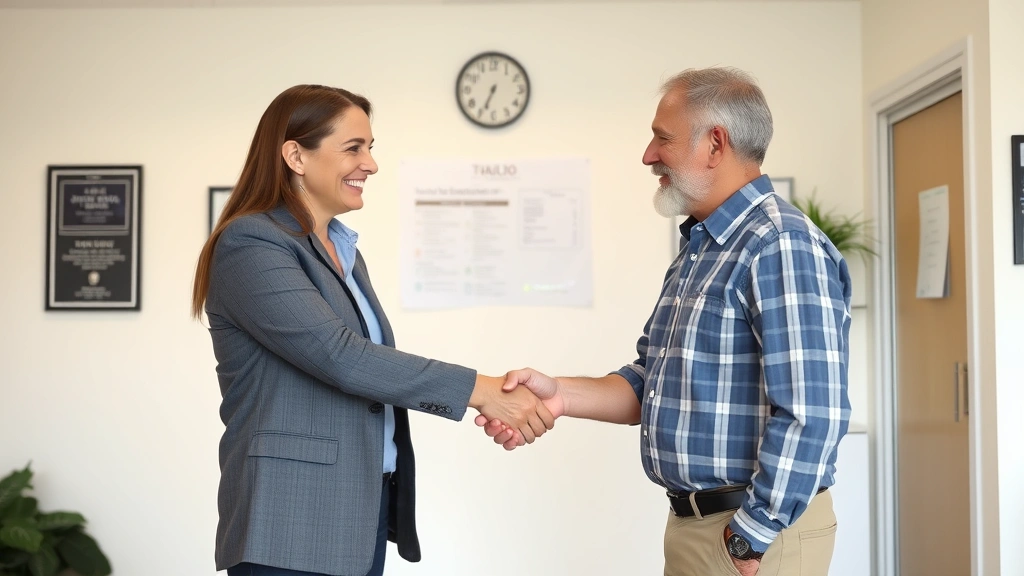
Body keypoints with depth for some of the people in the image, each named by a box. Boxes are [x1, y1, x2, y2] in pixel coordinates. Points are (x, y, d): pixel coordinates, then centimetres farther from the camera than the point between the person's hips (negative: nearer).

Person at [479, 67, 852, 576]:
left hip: (756, 532, -9)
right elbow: (654, 383, 11)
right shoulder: (696, 251, 12)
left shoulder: (781, 246, -18)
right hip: (690, 523, 9)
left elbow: (810, 415, -24)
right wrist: (560, 395, -5)